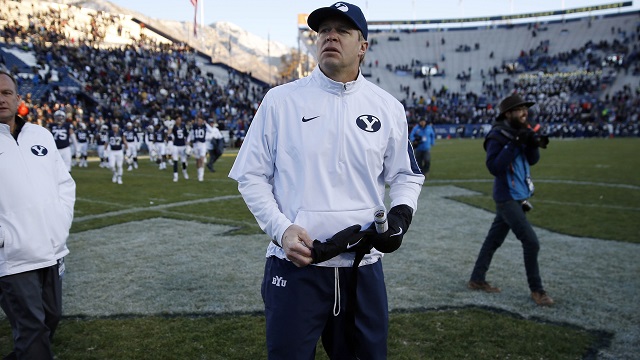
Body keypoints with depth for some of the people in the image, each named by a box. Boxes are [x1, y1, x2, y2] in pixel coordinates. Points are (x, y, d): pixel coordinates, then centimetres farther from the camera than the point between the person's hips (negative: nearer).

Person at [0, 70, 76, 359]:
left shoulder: (41, 135, 9)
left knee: (51, 318, 19)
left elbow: (65, 183, 14)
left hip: (52, 251, 6)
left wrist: (61, 225, 5)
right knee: (31, 329, 1)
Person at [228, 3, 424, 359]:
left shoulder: (389, 107, 5)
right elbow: (252, 176, 3)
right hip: (294, 265, -2)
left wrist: (400, 216, -5)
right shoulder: (281, 100, 0)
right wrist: (281, 228, -12)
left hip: (364, 268, 3)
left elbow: (406, 175, 15)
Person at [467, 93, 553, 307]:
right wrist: (514, 144, -27)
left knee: (494, 239, 14)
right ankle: (536, 290, 8)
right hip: (507, 198, -8)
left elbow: (532, 160, 8)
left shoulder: (520, 131, 8)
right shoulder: (498, 136, -17)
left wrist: (533, 143, -11)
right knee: (531, 242, -8)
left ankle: (477, 279, 25)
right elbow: (493, 167, -24)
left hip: (518, 197, 8)